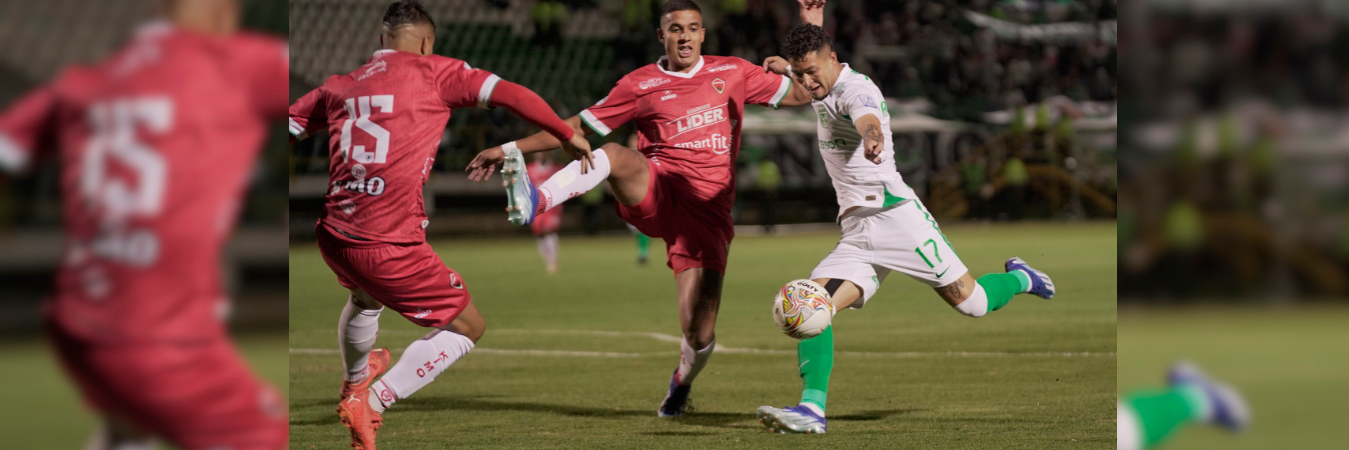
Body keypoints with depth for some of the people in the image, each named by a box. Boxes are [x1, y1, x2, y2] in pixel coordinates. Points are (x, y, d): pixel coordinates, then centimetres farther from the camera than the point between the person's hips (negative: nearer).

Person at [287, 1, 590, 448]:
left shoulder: (339, 86, 13)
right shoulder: (432, 72, 0)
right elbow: (511, 94, -5)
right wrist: (567, 135, 7)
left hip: (333, 238, 7)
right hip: (389, 246, -7)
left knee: (365, 298, 39)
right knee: (468, 326, 8)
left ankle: (354, 382, 62)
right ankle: (373, 398, -3)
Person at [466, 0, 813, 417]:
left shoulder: (732, 73, 11)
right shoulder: (641, 85, 6)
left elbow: (802, 95, 18)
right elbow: (578, 126, 9)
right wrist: (511, 149, 3)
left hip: (707, 209, 0)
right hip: (654, 194, 0)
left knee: (699, 332, -8)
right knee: (613, 155, -35)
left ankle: (682, 382, 29)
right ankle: (534, 201, -58)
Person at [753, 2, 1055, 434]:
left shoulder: (855, 88, -13)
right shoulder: (824, 87, 12)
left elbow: (868, 119, -40)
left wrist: (872, 138, -63)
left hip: (895, 215, -7)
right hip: (856, 235, 8)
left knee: (971, 303, -5)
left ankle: (1018, 279, 28)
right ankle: (812, 407, -26)